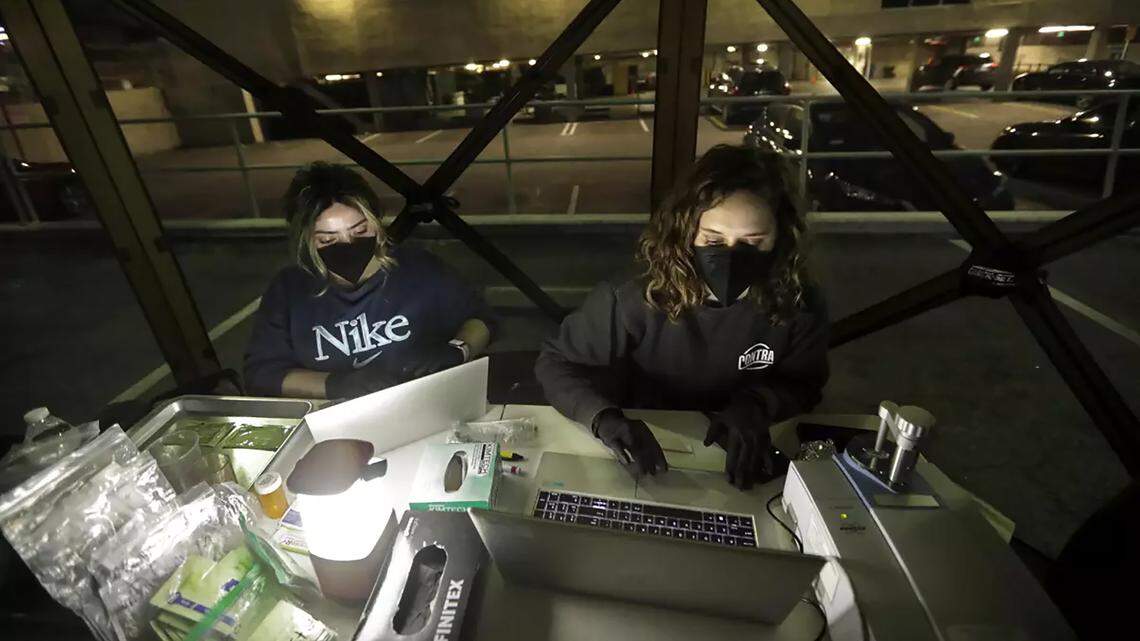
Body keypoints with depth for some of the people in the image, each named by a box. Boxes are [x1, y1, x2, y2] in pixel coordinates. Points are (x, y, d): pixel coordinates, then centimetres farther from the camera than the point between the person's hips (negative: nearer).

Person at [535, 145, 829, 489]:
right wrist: (605, 417, -34)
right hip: (645, 454, -1)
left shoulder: (799, 307, -17)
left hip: (736, 459, 2)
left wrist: (755, 407, -19)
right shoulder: (637, 299, -26)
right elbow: (555, 362, -15)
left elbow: (803, 384, 2)